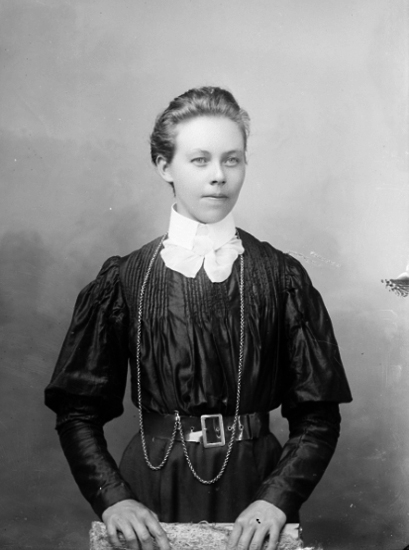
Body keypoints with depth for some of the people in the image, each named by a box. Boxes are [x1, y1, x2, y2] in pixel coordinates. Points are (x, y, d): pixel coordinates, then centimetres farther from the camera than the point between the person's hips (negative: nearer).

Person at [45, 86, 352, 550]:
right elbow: (77, 410, 0)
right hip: (152, 491, 0)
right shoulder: (123, 280, -2)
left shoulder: (282, 277, -2)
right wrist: (112, 497, -13)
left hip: (255, 482, 0)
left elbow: (317, 415, -3)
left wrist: (277, 498, -16)